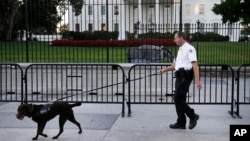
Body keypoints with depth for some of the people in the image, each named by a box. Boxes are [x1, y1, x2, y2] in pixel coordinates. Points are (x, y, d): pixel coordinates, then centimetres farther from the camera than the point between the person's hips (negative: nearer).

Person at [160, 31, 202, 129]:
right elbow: (176, 64, 25)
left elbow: (195, 65, -18)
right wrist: (165, 69, 11)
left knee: (178, 99, -12)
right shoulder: (180, 50, 20)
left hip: (185, 76, -10)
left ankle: (192, 116, 1)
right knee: (179, 99, 9)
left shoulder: (189, 49, -10)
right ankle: (181, 123, 14)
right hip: (180, 76, 10)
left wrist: (197, 81, -24)